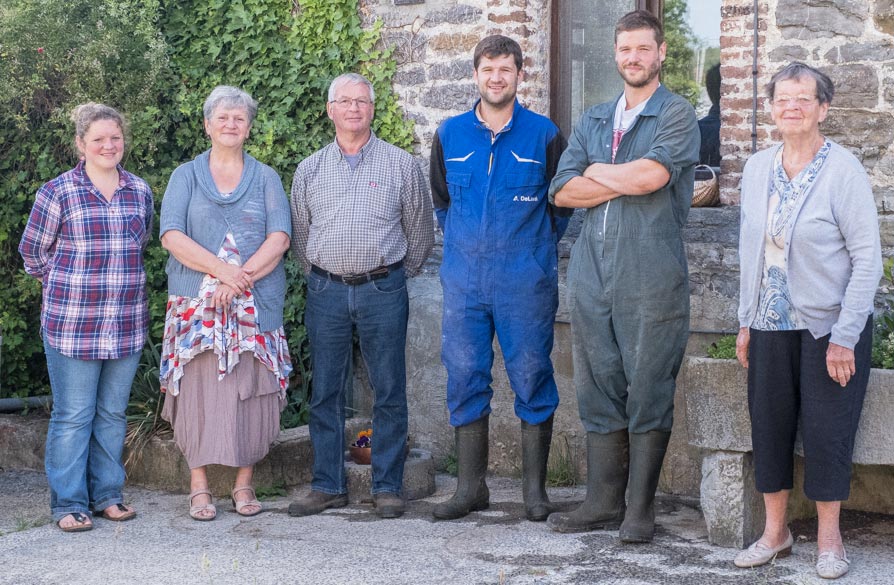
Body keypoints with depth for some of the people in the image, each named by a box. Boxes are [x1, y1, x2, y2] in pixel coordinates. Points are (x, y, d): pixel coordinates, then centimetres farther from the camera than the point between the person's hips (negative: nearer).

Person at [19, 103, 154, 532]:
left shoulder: (140, 191, 9)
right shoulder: (58, 192, -3)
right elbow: (33, 251, 5)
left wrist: (119, 282, 13)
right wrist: (71, 286, 6)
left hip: (127, 324, 4)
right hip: (72, 324, -4)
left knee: (113, 413, 11)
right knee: (73, 415, 1)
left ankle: (106, 494, 21)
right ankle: (69, 503, 10)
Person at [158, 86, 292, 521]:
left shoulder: (266, 179, 12)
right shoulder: (186, 176, 10)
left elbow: (279, 238, 0)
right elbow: (171, 236, -3)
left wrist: (242, 277, -15)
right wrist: (222, 270, -16)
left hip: (256, 304, 1)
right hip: (196, 301, -1)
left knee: (250, 390, -1)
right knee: (199, 388, -4)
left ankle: (244, 484, 8)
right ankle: (199, 486, 4)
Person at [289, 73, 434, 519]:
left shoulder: (401, 164, 3)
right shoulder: (310, 169, 10)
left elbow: (420, 230, 9)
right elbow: (299, 235, 18)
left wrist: (395, 276, 10)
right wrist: (321, 276, 13)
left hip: (383, 291, -2)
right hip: (326, 292, 2)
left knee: (389, 392, 1)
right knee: (325, 393, 5)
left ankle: (387, 487, 9)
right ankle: (328, 486, 14)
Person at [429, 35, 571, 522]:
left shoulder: (544, 134, 0)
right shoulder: (449, 134, 7)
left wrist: (537, 245, 8)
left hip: (526, 281, -3)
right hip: (463, 281, 3)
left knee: (531, 380, 1)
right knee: (464, 379, 4)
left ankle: (535, 490, 10)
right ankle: (470, 487, 14)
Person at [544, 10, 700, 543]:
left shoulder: (678, 116, 1)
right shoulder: (594, 120, 18)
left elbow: (651, 174, -17)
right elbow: (563, 191, 6)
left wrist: (596, 172, 0)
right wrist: (627, 181, -6)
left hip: (652, 280, -5)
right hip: (593, 276, 5)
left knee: (649, 395, 0)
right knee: (598, 392, 8)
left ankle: (640, 509, 8)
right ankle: (604, 503, 17)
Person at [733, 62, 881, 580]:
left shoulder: (843, 170, -12)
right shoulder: (757, 169, 4)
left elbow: (868, 258, -12)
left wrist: (844, 336, -15)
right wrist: (746, 322, 10)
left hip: (829, 326, -4)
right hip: (771, 326, 5)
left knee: (827, 430, 1)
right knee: (769, 425, 8)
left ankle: (829, 538, 16)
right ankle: (776, 532, 21)